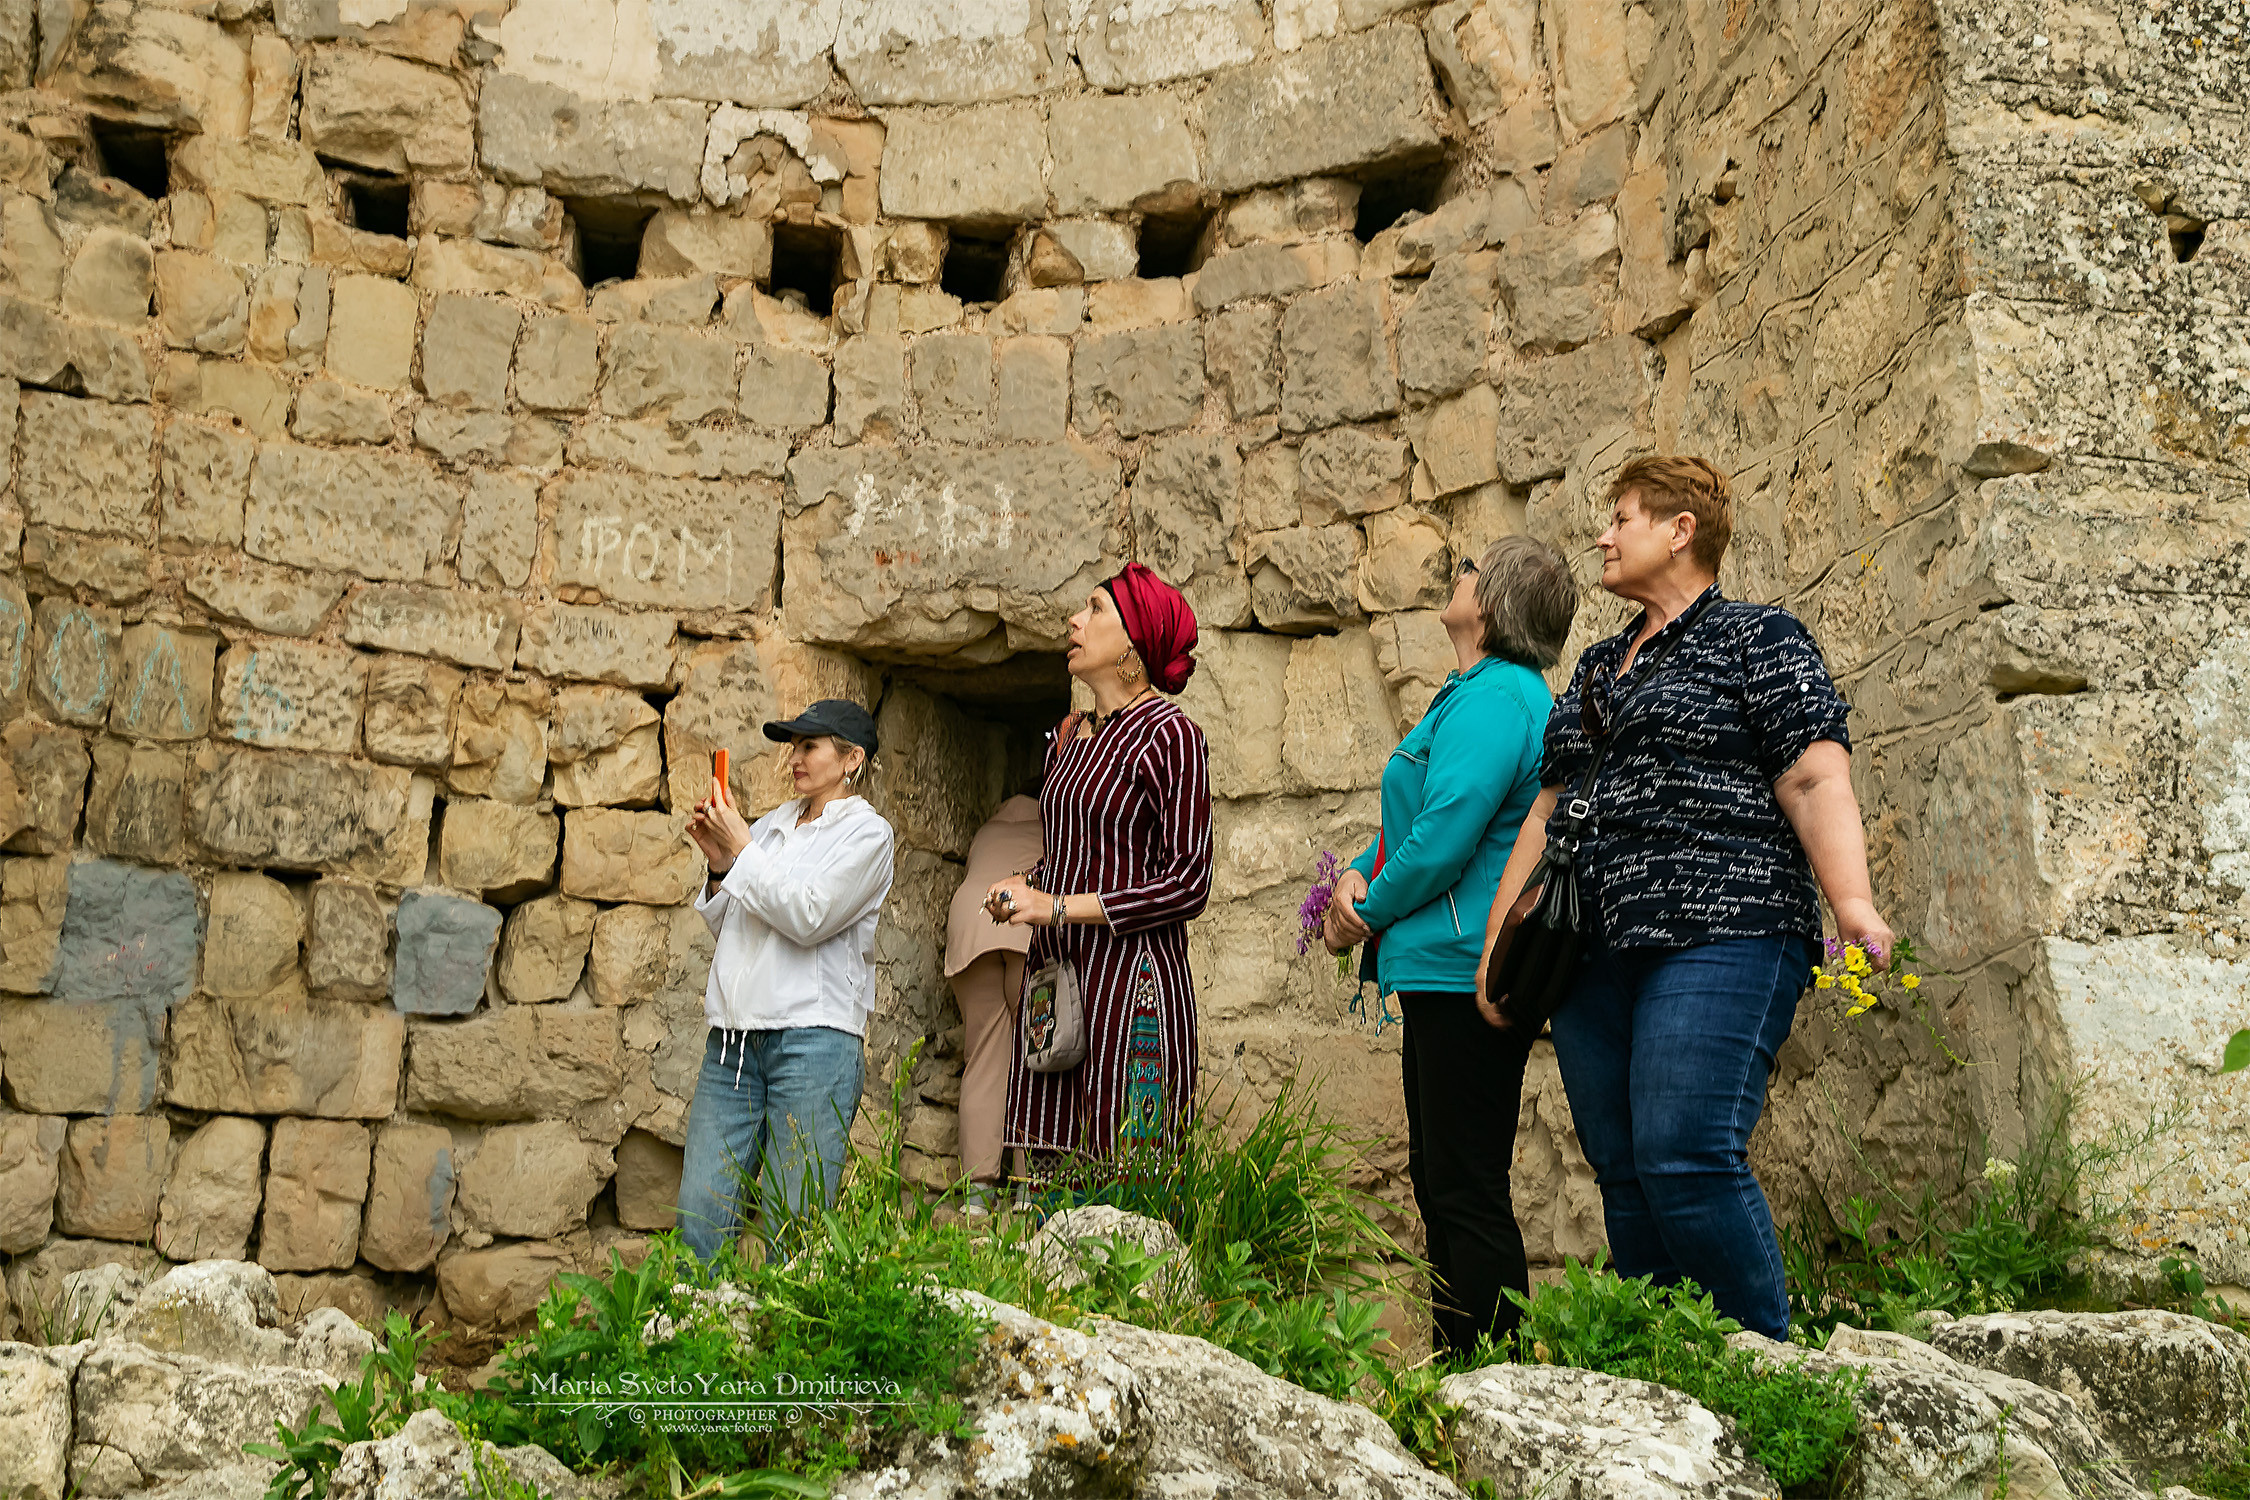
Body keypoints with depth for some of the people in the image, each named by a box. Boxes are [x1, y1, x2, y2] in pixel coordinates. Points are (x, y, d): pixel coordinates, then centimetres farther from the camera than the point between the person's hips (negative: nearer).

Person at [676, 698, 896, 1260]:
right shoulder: (772, 824, 19)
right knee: (698, 1221, 1)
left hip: (812, 1037, -5)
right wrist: (719, 862, 5)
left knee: (791, 1235, -4)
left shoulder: (866, 832, 2)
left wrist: (742, 847, -5)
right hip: (733, 1035, 5)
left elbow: (809, 917, -12)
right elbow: (726, 925, 21)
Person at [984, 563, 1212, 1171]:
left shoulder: (1169, 734, -8)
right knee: (1050, 1176, 7)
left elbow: (1188, 884, -13)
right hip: (1054, 974, 7)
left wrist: (1059, 907, -12)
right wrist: (1022, 888, 6)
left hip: (1131, 979, -7)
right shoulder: (1070, 736, 16)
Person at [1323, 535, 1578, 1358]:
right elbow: (1413, 814, 23)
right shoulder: (1477, 693, 20)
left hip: (1466, 968, -11)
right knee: (1439, 1182, 16)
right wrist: (1356, 878, 6)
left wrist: (1371, 912, -7)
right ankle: (1453, 1371, 25)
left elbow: (1445, 832, -21)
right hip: (1443, 971, 11)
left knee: (1467, 1192, -6)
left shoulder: (1495, 697, -14)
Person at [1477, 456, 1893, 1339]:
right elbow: (1548, 810, 25)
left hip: (1717, 937, -7)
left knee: (1686, 1159, -17)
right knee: (1624, 1177, 3)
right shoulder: (1597, 670, 25)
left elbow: (1815, 780, -7)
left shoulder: (1756, 638, 5)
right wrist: (1496, 943, 20)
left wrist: (1852, 905, -22)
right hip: (1596, 952, 7)